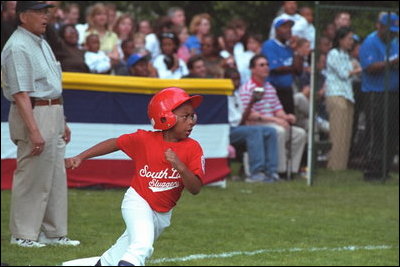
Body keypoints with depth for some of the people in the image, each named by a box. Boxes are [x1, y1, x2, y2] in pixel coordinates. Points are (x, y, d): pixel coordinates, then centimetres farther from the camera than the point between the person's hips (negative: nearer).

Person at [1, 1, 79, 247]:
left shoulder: (41, 43, 16)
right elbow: (20, 93, -21)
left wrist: (63, 123, 21)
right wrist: (34, 130, -26)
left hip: (53, 115, 10)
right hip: (33, 115, -10)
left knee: (56, 177, 12)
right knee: (31, 178, -5)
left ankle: (54, 232, 20)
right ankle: (23, 234, 3)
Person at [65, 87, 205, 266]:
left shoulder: (192, 149, -11)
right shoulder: (144, 139, -13)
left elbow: (195, 189, -16)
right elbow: (115, 143, 1)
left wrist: (180, 166, -34)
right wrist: (80, 157, -1)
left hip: (163, 214, 4)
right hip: (138, 203, -4)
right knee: (141, 246, -29)